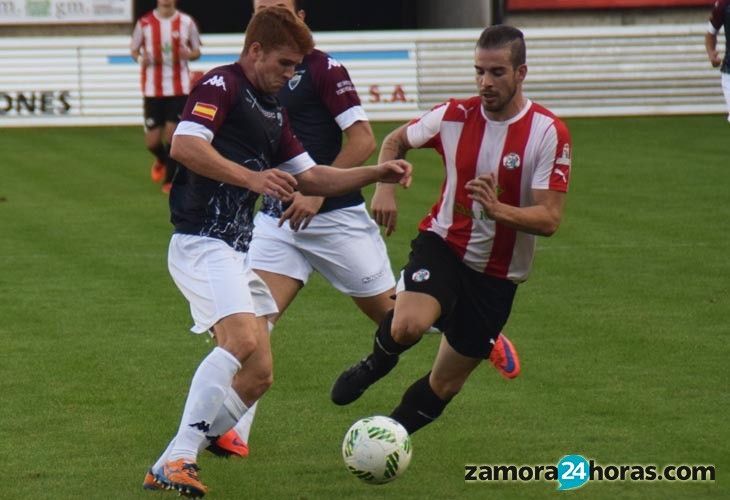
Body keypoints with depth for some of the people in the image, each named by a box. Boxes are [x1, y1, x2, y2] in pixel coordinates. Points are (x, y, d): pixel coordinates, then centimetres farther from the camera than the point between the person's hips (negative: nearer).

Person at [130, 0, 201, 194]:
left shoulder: (187, 22, 0)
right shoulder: (145, 23, -1)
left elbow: (196, 52, 11)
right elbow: (134, 50, 10)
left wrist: (188, 54, -13)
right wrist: (141, 58, -13)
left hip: (179, 88, 0)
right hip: (153, 89, 0)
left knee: (172, 132, -9)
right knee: (152, 142, 1)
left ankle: (170, 180, 6)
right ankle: (162, 160, 37)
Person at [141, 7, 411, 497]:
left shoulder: (273, 111, 21)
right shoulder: (220, 85, -8)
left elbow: (309, 176, 26)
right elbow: (185, 145, -24)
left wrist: (379, 173, 18)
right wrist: (251, 177, -30)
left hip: (237, 252, 10)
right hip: (202, 243, -10)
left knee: (258, 375, 5)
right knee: (243, 340, -29)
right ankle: (179, 458, -28)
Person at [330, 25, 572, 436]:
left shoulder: (549, 133, -14)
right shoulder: (455, 116, -7)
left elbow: (550, 219, -18)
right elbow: (396, 141, 14)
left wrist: (496, 209, -35)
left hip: (498, 275, 0)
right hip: (443, 246, 0)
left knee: (445, 386, 7)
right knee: (407, 326, -32)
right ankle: (376, 364, 4)